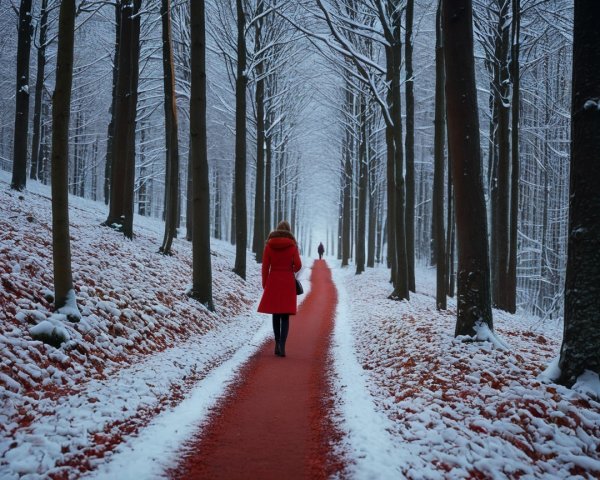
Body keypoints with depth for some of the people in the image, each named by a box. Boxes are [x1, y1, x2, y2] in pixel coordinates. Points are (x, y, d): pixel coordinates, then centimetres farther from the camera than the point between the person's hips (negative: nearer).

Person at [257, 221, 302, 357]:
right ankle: (282, 345, -13)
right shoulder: (292, 245, -2)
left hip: (273, 281, 1)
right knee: (285, 316, 1)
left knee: (276, 314, 14)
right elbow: (298, 265, -9)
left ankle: (277, 344, 15)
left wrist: (264, 285, 7)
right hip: (288, 282, -1)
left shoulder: (269, 245, 1)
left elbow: (265, 266, -1)